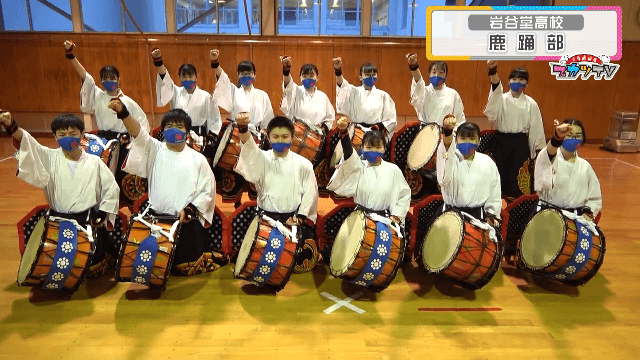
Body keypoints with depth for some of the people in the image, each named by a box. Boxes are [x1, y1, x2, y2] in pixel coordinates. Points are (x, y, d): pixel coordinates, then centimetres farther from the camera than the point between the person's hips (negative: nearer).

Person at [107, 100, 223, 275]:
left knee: (188, 265, 1)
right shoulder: (155, 150, 5)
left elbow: (207, 190, 1)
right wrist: (123, 113, -30)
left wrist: (190, 209, -12)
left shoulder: (198, 159, 2)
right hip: (156, 217, 2)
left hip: (186, 220, -2)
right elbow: (138, 134, -13)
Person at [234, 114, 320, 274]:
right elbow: (249, 148, -21)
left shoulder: (303, 164, 1)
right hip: (266, 217, 1)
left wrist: (300, 217, -8)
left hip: (294, 218, 0)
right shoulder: (263, 159, 0)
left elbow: (310, 193, 2)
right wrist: (243, 128, -42)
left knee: (302, 256, -11)